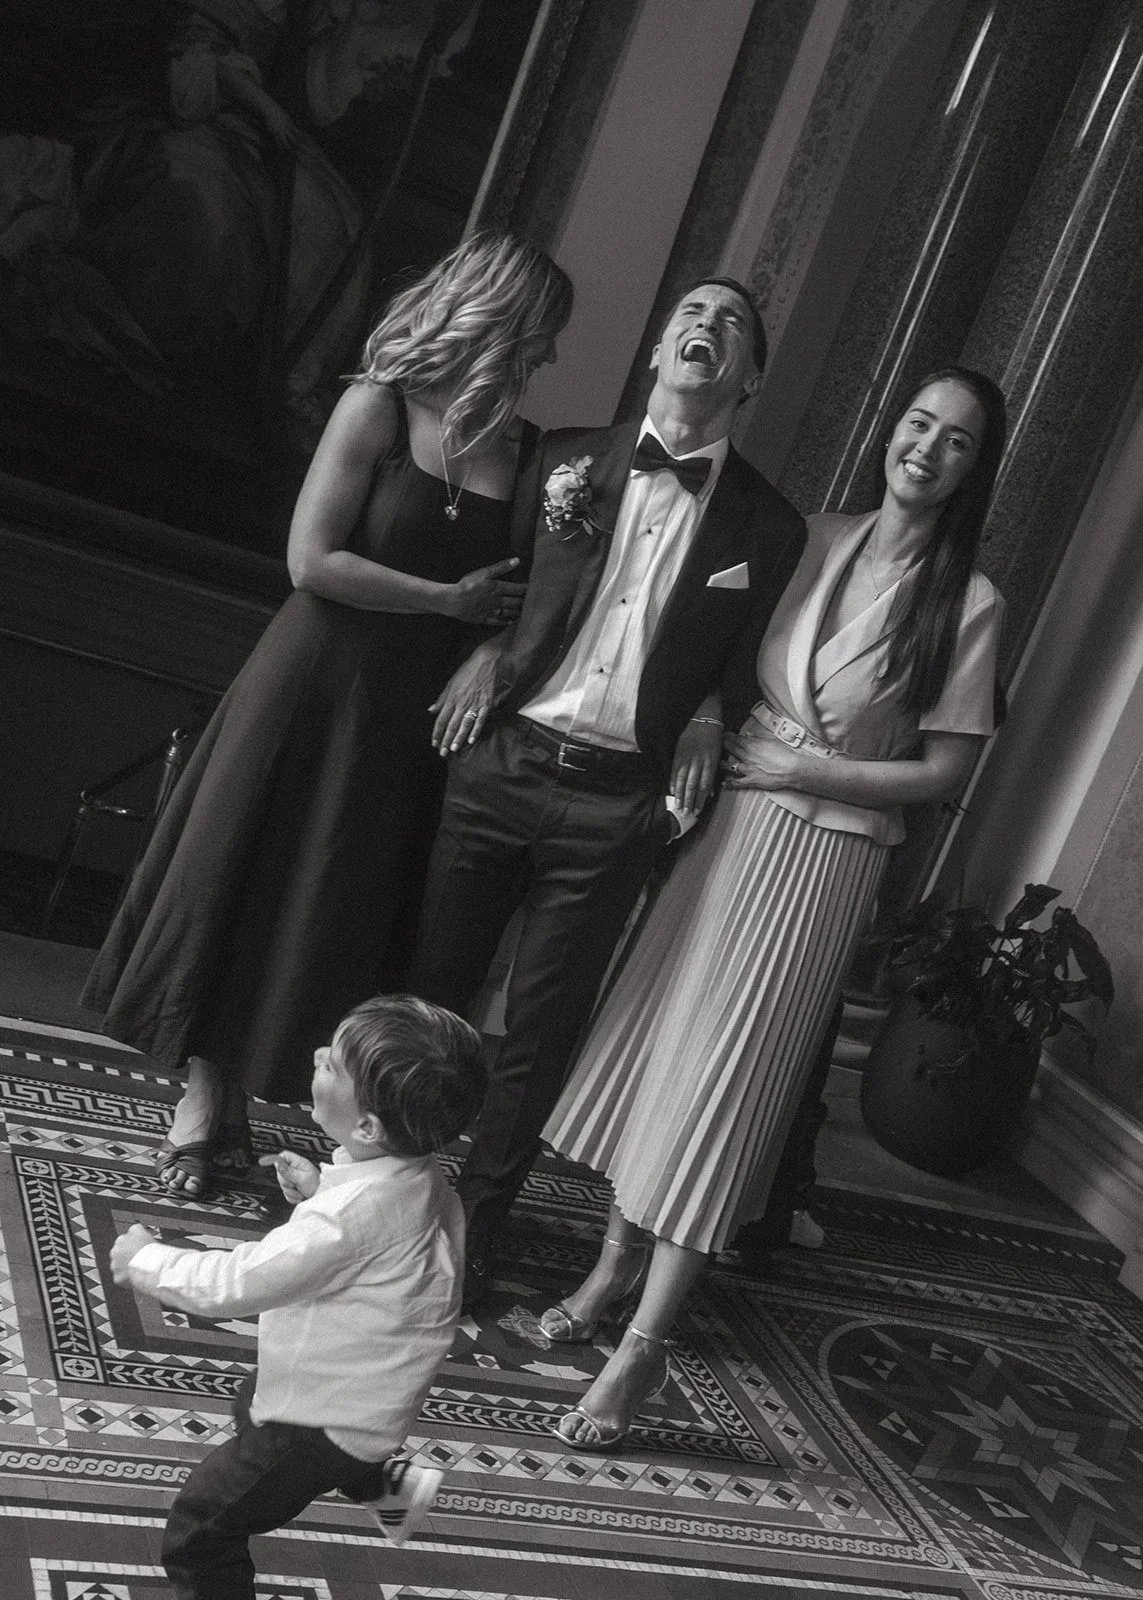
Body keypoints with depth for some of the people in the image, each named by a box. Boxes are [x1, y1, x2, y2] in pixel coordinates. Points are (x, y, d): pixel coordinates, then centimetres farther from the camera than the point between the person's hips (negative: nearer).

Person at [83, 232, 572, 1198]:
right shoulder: (381, 407, -9)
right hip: (319, 685, -3)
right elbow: (312, 560, -14)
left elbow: (519, 595, 4)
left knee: (343, 912, 10)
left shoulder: (524, 447, 2)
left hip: (418, 713, 4)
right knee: (241, 883, 7)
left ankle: (233, 1108, 28)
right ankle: (204, 1100, 26)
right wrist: (451, 600, -14)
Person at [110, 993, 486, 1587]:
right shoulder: (413, 1172, -13)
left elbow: (234, 1283, -33)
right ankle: (387, 1481, 49)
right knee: (253, 1408, 38)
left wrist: (144, 1260, -17)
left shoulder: (351, 1214, -40)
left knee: (196, 1537, 2)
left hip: (327, 1415, -9)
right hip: (365, 1390, 9)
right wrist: (319, 1189, -8)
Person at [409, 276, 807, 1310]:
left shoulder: (769, 527, 3)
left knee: (540, 1034, 6)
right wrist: (488, 653, -4)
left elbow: (743, 665, 13)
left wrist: (704, 718, -6)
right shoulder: (566, 458, 5)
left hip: (617, 804, -1)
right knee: (428, 989, 11)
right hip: (499, 765, 2)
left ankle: (475, 1227, 25)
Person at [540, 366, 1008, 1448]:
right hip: (729, 820, 4)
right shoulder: (811, 544, 3)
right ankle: (615, 1265, 29)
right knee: (658, 1037, 10)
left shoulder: (966, 604, -7)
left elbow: (944, 771, -5)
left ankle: (643, 1347, 7)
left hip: (824, 854, -4)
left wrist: (810, 770, -11)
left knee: (725, 1079, -2)